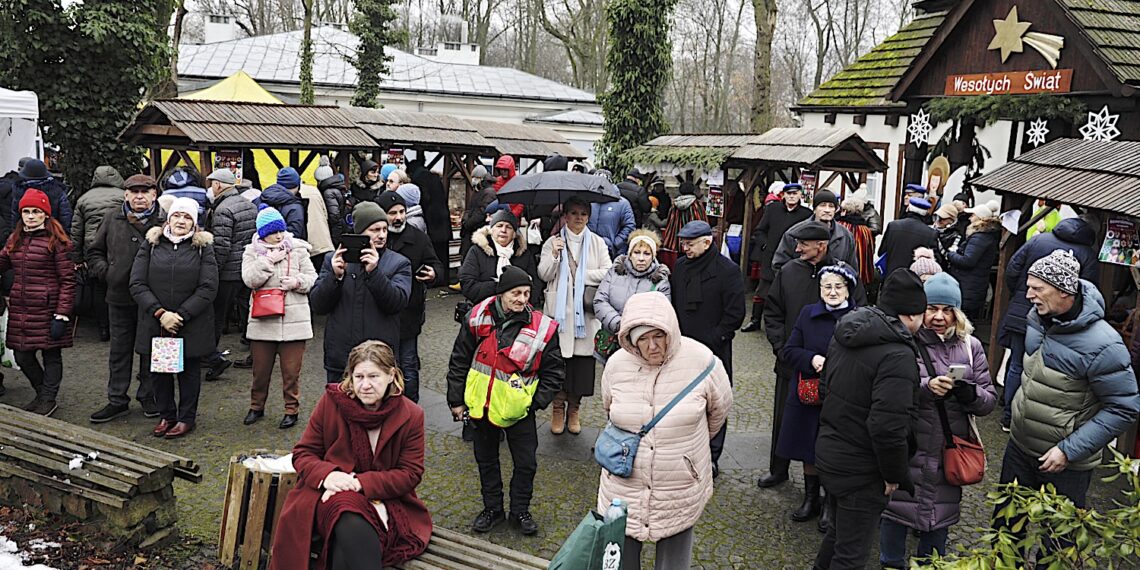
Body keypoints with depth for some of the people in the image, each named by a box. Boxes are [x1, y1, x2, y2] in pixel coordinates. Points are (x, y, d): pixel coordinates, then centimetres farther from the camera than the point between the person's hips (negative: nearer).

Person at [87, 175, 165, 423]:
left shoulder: (165, 221, -4)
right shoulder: (112, 219, 6)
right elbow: (94, 252, 14)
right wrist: (106, 272, 1)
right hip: (120, 298, 3)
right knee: (119, 351, 11)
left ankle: (148, 397, 24)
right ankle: (117, 400, 22)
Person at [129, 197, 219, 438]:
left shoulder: (203, 247, -1)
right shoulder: (151, 245, 3)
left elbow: (208, 288, -8)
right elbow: (137, 284, -3)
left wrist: (181, 315, -15)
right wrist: (160, 313, -15)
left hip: (191, 326, -2)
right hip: (154, 324, 2)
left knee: (189, 371, 9)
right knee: (158, 371, 11)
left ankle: (187, 418, 23)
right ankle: (166, 416, 27)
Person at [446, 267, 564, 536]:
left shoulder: (542, 328, -14)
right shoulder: (478, 317, -9)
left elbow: (554, 372, -2)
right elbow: (459, 361, 1)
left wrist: (536, 402, -9)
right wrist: (456, 400, 2)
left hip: (519, 408, -2)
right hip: (482, 404, 2)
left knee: (526, 463, 8)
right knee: (486, 460, 17)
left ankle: (520, 511, 30)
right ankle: (492, 508, 36)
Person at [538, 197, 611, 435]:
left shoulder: (597, 242, 8)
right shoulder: (553, 242, 6)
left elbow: (607, 272, 0)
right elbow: (544, 274, -1)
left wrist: (580, 274, -6)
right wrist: (555, 255, -15)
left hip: (586, 310, 1)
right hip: (559, 309, -1)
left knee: (583, 359, 1)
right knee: (559, 356, -1)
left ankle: (574, 408, 17)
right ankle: (558, 408, 14)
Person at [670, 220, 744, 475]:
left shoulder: (728, 270, -8)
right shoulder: (680, 267, 9)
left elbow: (735, 313, -9)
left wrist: (712, 340, -12)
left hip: (714, 350, -5)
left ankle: (711, 458, 15)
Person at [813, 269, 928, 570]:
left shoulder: (846, 336, 2)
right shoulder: (898, 355, -24)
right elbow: (887, 427, -28)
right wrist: (894, 475, -13)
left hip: (828, 454, 8)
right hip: (861, 471, -8)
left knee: (839, 532, 27)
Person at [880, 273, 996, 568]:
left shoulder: (971, 346, 4)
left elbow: (989, 400, 3)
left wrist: (969, 392, -19)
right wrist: (924, 387, -29)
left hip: (949, 452, 3)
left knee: (940, 516, 18)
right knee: (897, 511, 8)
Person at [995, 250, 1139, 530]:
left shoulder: (1101, 345, -26)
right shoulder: (1037, 318, -4)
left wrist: (1069, 451, -22)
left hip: (1066, 465, -6)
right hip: (1020, 446, 6)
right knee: (1004, 523, 22)